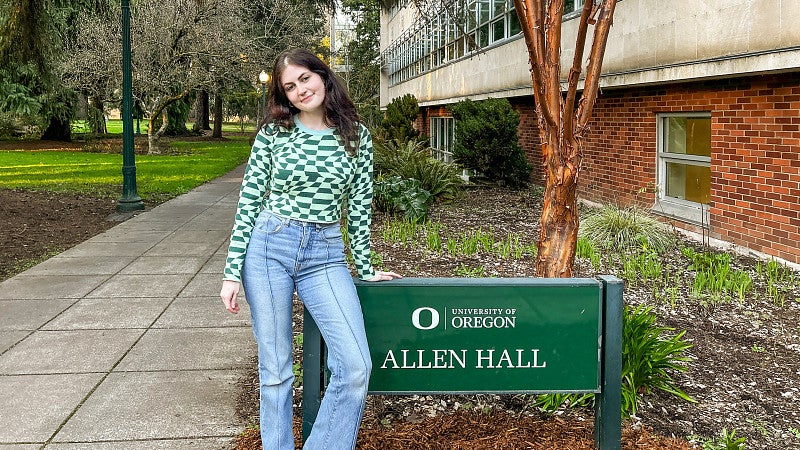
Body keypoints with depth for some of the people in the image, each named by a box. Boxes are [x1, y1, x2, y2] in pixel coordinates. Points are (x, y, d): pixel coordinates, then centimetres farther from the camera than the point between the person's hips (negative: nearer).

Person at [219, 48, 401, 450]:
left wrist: (365, 268, 12)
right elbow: (248, 202, 2)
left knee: (356, 367, -10)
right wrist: (232, 272, -2)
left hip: (325, 255, 1)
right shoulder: (272, 133, 1)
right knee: (275, 370, 5)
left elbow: (359, 206, 10)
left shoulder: (357, 136, 5)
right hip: (269, 248, -1)